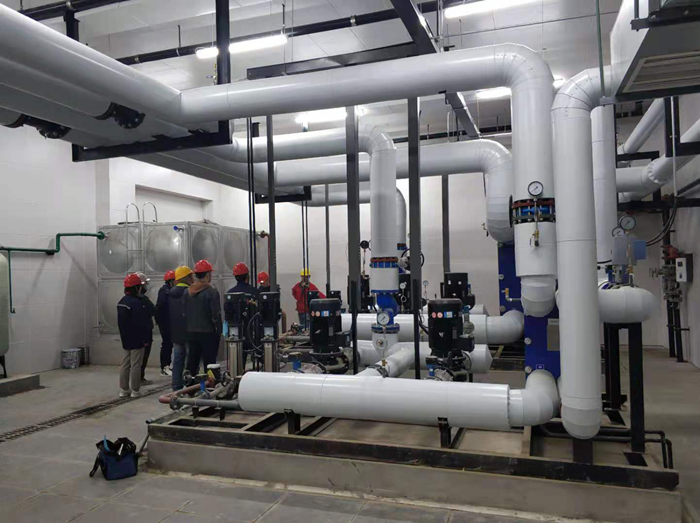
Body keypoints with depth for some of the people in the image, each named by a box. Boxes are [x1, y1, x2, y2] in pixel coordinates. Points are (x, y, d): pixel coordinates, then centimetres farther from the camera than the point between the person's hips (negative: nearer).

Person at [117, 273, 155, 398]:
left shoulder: (122, 302, 8)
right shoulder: (137, 303, -20)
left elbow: (120, 322, 13)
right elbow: (142, 323, -20)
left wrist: (124, 336, 17)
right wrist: (146, 339, -15)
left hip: (126, 339, 8)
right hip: (137, 339, -8)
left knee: (125, 363, 14)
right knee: (136, 365, -1)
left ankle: (123, 389, 19)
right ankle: (135, 390, 5)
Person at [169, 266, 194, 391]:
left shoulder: (171, 293, 10)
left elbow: (167, 313, 15)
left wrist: (171, 332, 20)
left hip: (175, 333, 8)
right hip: (189, 333, -8)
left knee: (177, 361, 14)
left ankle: (176, 387, 19)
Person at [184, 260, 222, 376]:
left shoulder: (188, 292, 5)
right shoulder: (211, 291, -14)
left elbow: (184, 313, 9)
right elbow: (216, 315, -15)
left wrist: (190, 326, 16)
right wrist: (219, 331, -6)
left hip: (191, 332, 6)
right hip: (208, 333, -6)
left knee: (192, 362, 14)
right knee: (209, 362, -1)